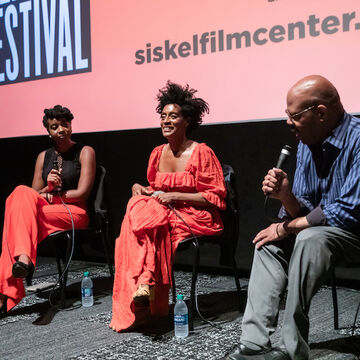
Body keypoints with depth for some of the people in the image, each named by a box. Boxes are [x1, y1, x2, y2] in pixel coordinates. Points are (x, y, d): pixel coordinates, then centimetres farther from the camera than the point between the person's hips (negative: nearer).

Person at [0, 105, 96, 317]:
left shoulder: (85, 152, 5)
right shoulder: (43, 156, 19)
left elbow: (82, 193, -5)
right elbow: (34, 194, 13)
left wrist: (50, 197, -3)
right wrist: (48, 187, -8)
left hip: (74, 212, -5)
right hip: (46, 210, 5)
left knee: (18, 210, -28)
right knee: (22, 193, -29)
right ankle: (23, 257, -42)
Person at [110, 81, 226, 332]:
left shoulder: (201, 153, -6)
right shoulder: (158, 153, 12)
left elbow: (215, 197, -9)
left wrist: (175, 196, -15)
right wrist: (140, 188, -1)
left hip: (195, 217, -6)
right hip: (162, 213, 6)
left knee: (143, 217, -29)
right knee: (141, 206, -27)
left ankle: (145, 282, -27)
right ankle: (144, 283, -32)